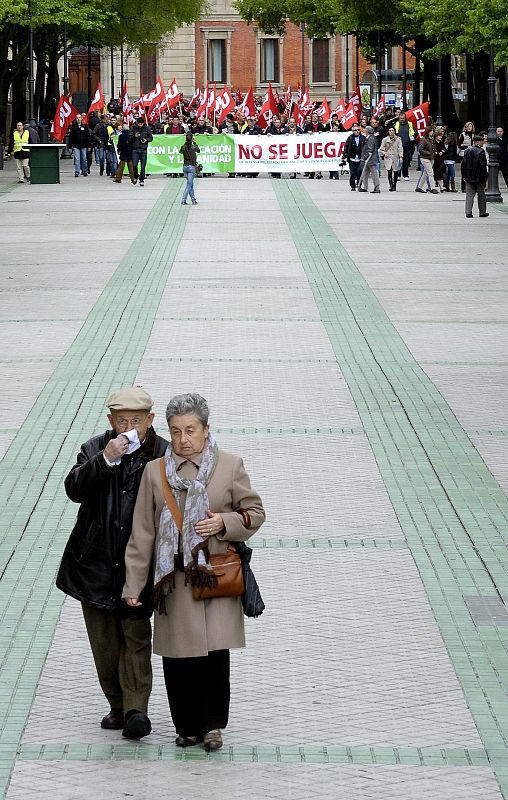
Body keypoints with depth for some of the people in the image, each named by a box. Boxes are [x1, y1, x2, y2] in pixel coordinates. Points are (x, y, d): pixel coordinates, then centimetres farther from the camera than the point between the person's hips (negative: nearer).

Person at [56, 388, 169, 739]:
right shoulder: (94, 450, 1)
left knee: (136, 636, -7)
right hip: (97, 563, 3)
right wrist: (105, 460, -25)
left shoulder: (165, 455, -6)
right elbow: (74, 489, -13)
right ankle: (118, 706, 19)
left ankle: (136, 709, -8)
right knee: (105, 642, 9)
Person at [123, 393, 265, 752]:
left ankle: (213, 725, 8)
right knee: (177, 658, 1)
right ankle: (188, 728, 15)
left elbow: (255, 513, 9)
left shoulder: (230, 466, 3)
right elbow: (142, 532, 7)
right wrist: (133, 585, 3)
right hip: (173, 580, 1)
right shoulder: (155, 471, 6)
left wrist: (224, 523, -12)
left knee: (215, 652, -8)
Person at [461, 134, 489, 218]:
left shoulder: (467, 151, 4)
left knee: (469, 195, 4)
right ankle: (482, 212, 15)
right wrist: (485, 176, -6)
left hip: (469, 178, 3)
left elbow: (463, 164, 6)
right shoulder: (481, 151, -11)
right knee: (481, 195, 9)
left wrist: (464, 176, 11)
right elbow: (483, 165, -13)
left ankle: (468, 212, -4)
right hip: (479, 178, -3)